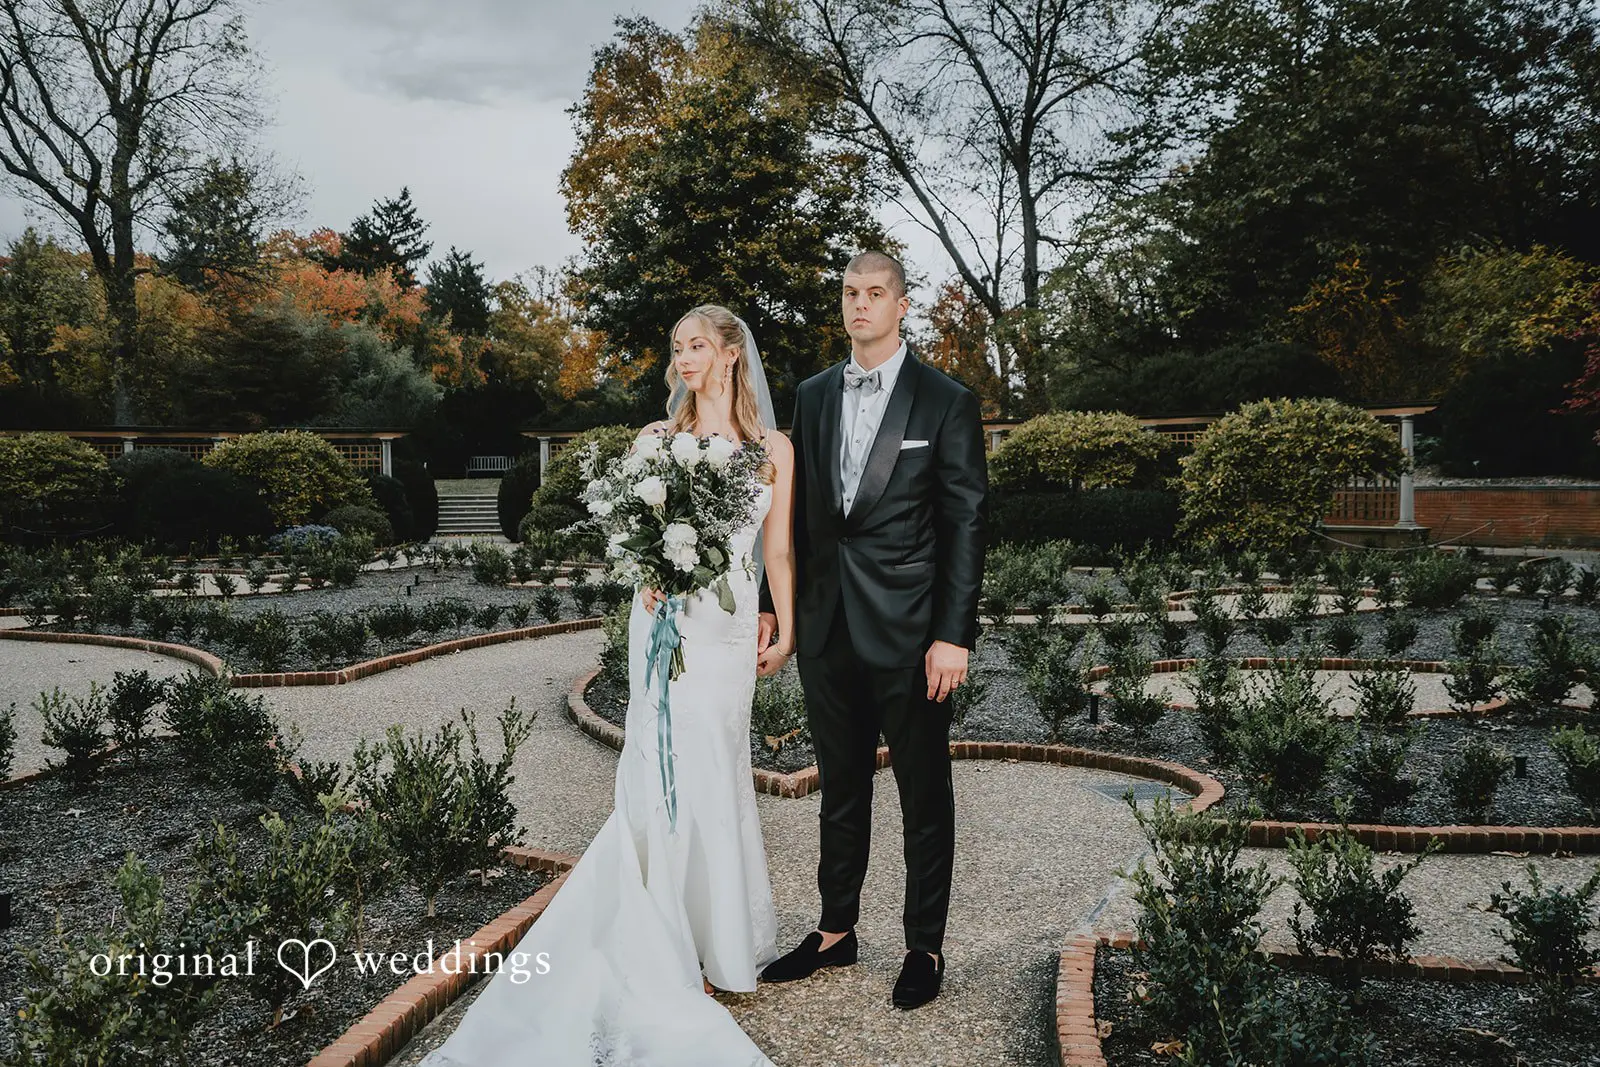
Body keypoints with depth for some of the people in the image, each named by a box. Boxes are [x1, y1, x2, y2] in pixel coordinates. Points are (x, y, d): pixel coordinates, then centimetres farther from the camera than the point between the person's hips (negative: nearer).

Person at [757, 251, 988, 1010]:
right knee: (840, 788, 17)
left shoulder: (946, 402, -5)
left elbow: (967, 525, -8)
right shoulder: (812, 395, 9)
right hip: (827, 626, 5)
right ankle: (835, 931, 31)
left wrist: (954, 635, -13)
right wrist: (776, 603, 7)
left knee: (924, 796, 9)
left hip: (908, 631, -4)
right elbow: (798, 508, 12)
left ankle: (925, 947, 24)